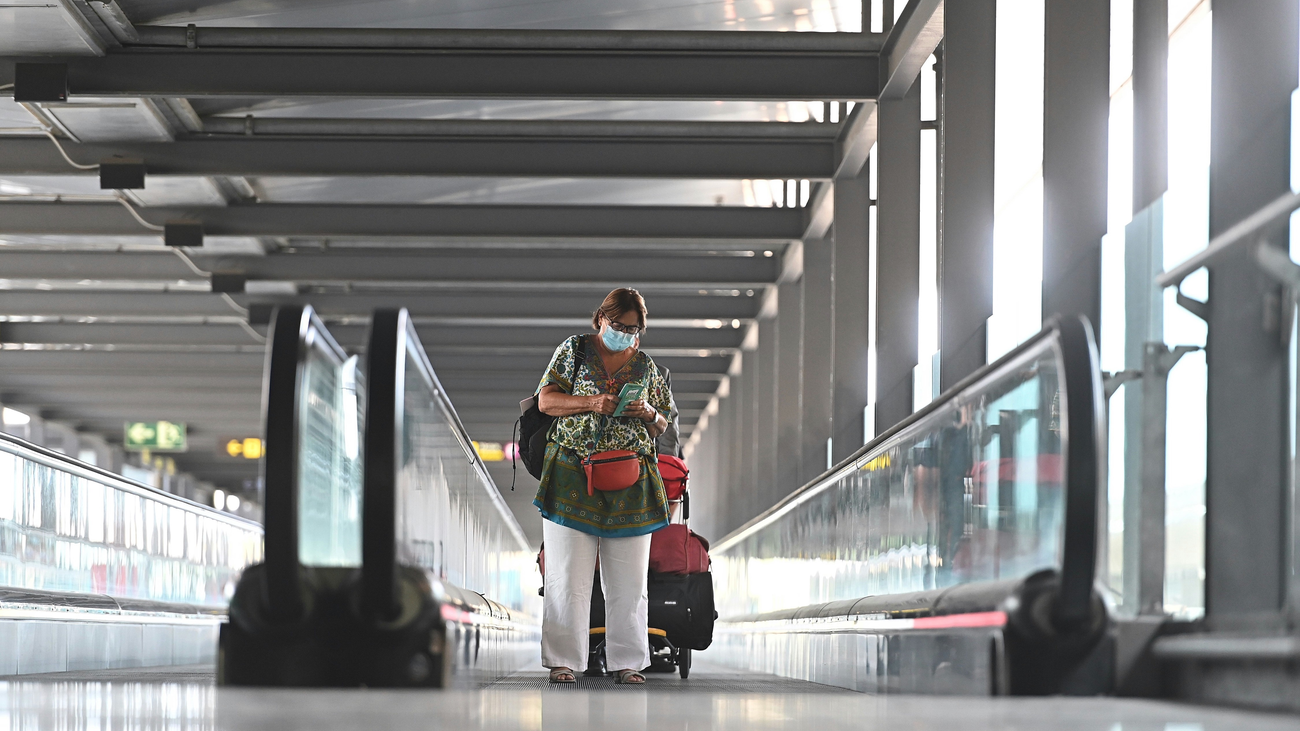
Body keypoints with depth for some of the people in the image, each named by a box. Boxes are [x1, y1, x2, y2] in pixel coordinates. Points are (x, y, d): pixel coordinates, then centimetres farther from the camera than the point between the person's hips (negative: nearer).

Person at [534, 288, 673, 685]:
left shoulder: (646, 366, 14)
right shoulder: (574, 350, 7)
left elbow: (661, 428, 17)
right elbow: (546, 401, 1)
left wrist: (648, 413, -6)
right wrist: (590, 403, -14)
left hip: (630, 483, 2)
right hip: (573, 477, -2)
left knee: (628, 579, 0)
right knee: (568, 576, -5)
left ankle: (628, 662, 7)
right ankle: (563, 660, -1)